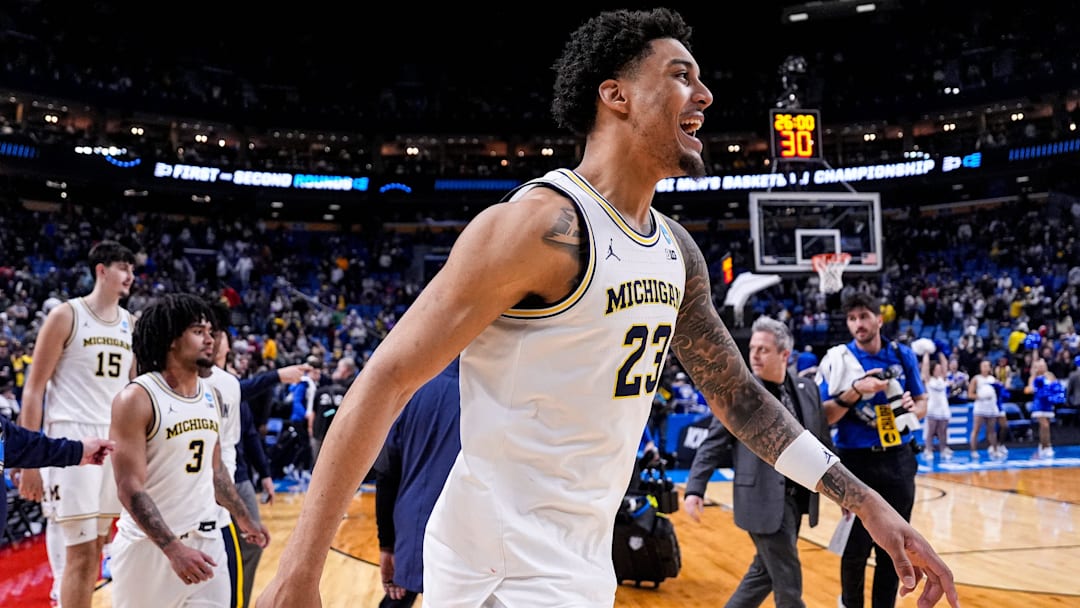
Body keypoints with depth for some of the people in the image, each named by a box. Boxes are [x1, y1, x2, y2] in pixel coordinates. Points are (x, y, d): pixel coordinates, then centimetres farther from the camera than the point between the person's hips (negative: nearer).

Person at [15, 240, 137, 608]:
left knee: (96, 548, 9)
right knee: (82, 552, -7)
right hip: (72, 439, -6)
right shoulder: (66, 316, -4)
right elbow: (34, 389, -6)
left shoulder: (131, 324, 13)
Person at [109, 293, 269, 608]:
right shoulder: (137, 398, -14)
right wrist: (173, 547, -27)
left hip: (205, 541, 6)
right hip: (150, 545, -6)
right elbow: (130, 488, -19)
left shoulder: (211, 396, 7)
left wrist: (243, 518, 24)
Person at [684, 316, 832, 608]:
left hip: (797, 498, 5)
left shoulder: (808, 387, 5)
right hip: (763, 499, -5)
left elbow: (822, 442, 13)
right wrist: (694, 489, -14)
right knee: (788, 584, -1)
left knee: (765, 572, 16)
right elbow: (712, 444, -5)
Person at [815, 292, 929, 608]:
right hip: (858, 462, -3)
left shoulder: (903, 355, 4)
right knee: (857, 544, 4)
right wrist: (855, 391, -25)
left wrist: (912, 409, -11)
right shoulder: (839, 359, -7)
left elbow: (922, 402, 12)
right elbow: (825, 416, -11)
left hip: (898, 460, 3)